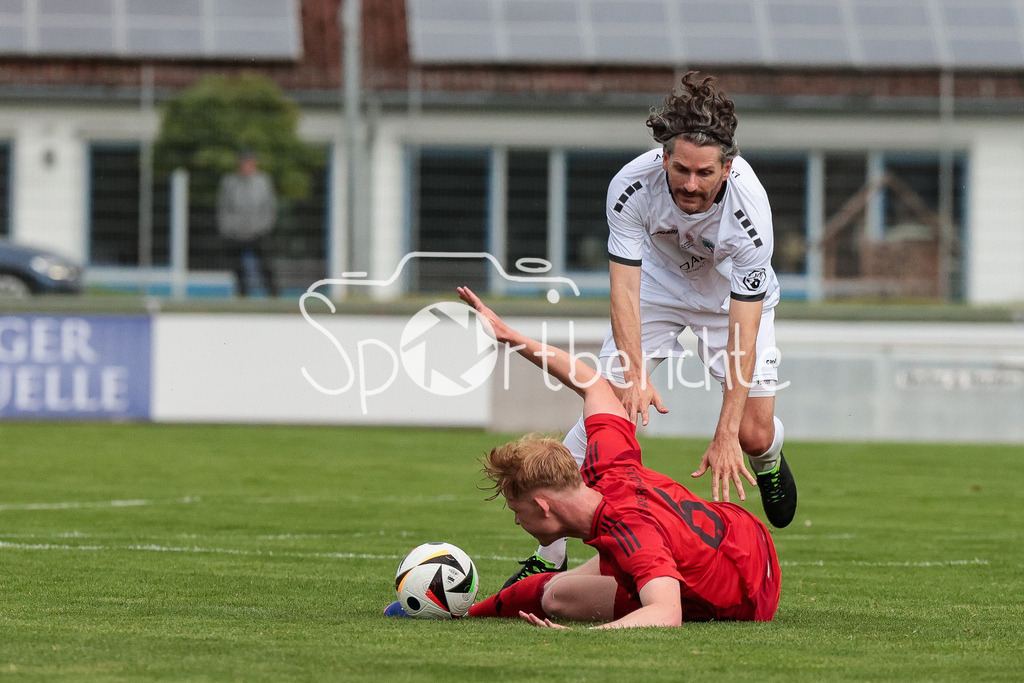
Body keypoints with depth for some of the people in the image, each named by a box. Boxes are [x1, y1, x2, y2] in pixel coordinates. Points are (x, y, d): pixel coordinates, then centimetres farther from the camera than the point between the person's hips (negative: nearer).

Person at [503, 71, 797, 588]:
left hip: (733, 297, -1)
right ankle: (549, 555, -7)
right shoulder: (632, 185, -33)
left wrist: (727, 435, -38)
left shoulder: (749, 206, -37)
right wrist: (637, 375, -43)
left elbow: (744, 327, -35)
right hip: (656, 285, 1)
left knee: (754, 434, -8)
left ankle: (769, 461, 33)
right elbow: (624, 288, -28)